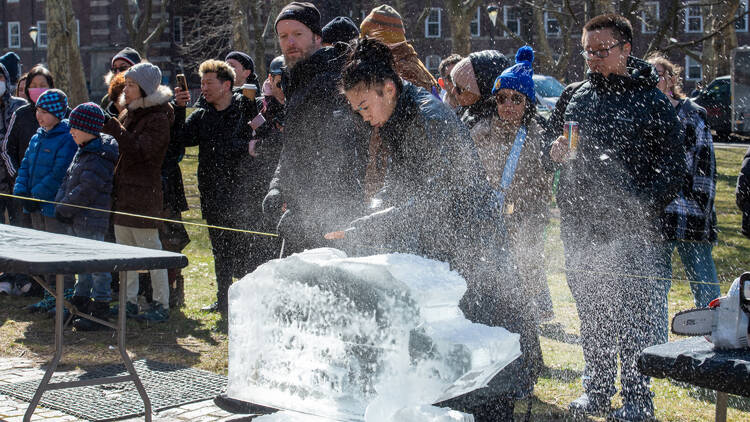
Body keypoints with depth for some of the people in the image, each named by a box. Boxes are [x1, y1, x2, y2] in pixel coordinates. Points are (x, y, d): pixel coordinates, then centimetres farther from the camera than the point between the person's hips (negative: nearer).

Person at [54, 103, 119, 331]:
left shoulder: (99, 157, -20)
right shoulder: (83, 151, 13)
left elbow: (86, 191, -22)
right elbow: (68, 181, 20)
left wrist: (64, 209, -12)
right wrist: (60, 205, 8)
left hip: (92, 222, -10)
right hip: (77, 221, 10)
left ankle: (100, 312, -1)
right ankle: (81, 301, 32)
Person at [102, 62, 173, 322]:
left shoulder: (158, 119, -11)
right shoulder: (128, 114, 15)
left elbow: (140, 152, -22)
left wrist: (114, 129, -22)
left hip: (144, 195, -9)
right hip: (122, 192, 9)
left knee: (150, 249, -3)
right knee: (125, 250, 12)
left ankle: (161, 305, 5)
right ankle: (129, 302, 21)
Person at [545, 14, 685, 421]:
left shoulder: (652, 102, -1)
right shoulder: (574, 95, 11)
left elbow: (672, 167, -2)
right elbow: (550, 138, 23)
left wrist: (644, 209, -15)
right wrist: (555, 150, -2)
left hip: (632, 232, -4)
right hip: (580, 225, 5)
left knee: (634, 313, -2)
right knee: (590, 311, 12)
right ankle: (597, 388, 25)